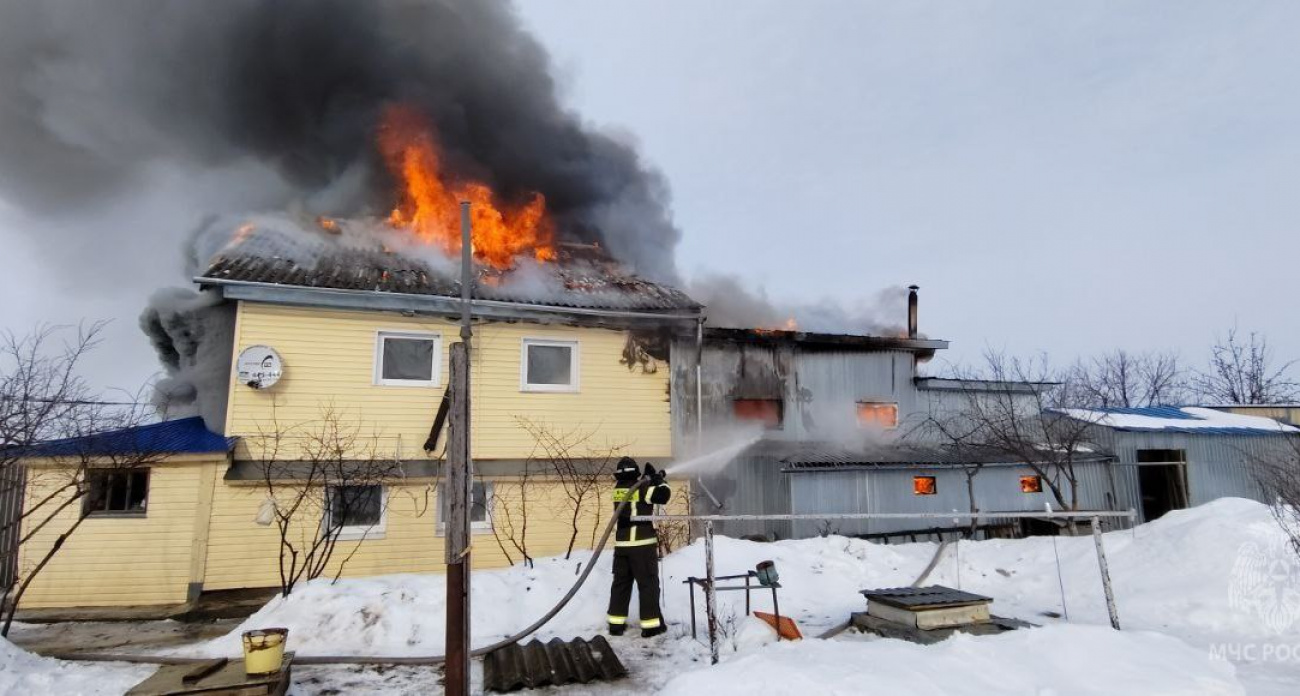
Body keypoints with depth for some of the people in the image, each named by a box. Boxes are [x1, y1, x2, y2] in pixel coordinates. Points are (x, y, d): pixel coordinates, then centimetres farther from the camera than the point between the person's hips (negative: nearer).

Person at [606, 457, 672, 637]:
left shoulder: (618, 488, 8)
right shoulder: (642, 487, -12)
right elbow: (664, 495, -19)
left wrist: (651, 478, 17)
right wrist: (659, 481, -2)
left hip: (621, 544, 6)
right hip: (643, 544, -6)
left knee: (620, 583, 13)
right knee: (648, 583, 3)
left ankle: (616, 623, 16)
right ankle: (651, 624, 4)